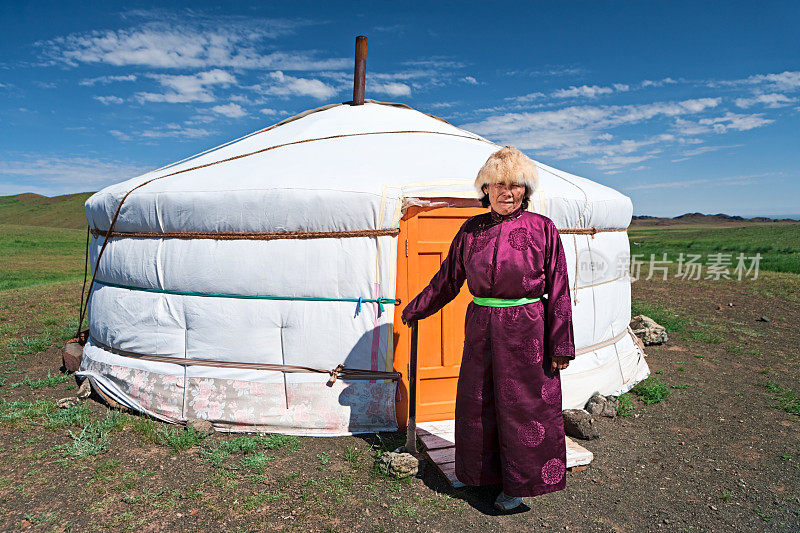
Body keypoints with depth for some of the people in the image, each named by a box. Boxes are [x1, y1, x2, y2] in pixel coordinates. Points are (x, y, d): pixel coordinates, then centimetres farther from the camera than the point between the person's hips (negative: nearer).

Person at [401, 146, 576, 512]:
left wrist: (561, 345, -5)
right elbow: (447, 279, 15)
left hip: (526, 330, -3)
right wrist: (415, 310, 22)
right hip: (481, 328, 4)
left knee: (524, 405, 6)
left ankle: (520, 482, 28)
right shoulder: (471, 230, 3)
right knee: (478, 405, 12)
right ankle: (489, 472, 35)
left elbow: (558, 292, -4)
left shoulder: (542, 229, -6)